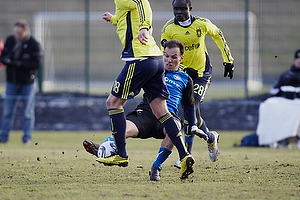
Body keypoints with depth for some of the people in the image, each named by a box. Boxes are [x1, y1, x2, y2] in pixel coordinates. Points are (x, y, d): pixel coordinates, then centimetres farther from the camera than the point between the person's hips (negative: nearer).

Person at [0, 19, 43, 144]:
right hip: (11, 81, 4)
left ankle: (27, 136, 7)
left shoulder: (34, 44, -12)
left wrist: (19, 64, -25)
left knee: (28, 111, 1)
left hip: (27, 82, -3)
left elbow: (37, 63, -15)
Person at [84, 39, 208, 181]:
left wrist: (194, 126, 21)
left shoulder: (185, 79, 24)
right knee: (125, 129, -32)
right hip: (145, 111, 0)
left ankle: (156, 168, -28)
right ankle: (101, 150, -61)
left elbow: (189, 105, 31)